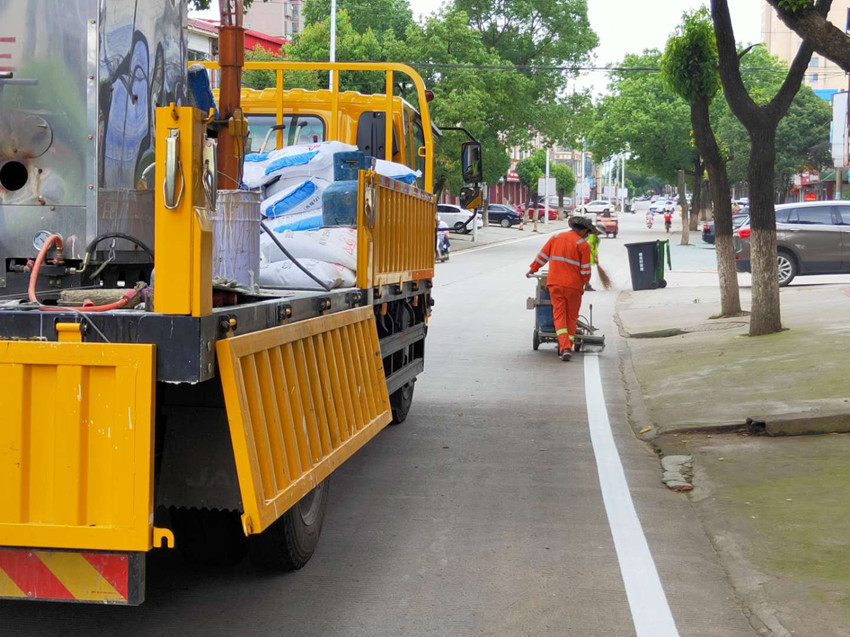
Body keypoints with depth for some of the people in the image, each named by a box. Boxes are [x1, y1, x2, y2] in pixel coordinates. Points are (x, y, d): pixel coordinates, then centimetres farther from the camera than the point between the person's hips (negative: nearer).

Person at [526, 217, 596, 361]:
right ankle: (567, 348, 13)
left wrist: (532, 269, 23)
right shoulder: (583, 245, -4)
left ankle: (564, 347, -16)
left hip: (554, 283, 3)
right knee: (571, 317, 11)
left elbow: (542, 256, 11)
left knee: (559, 315, 1)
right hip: (573, 285, -2)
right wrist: (585, 283, 10)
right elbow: (585, 269, -4)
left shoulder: (556, 237, 7)